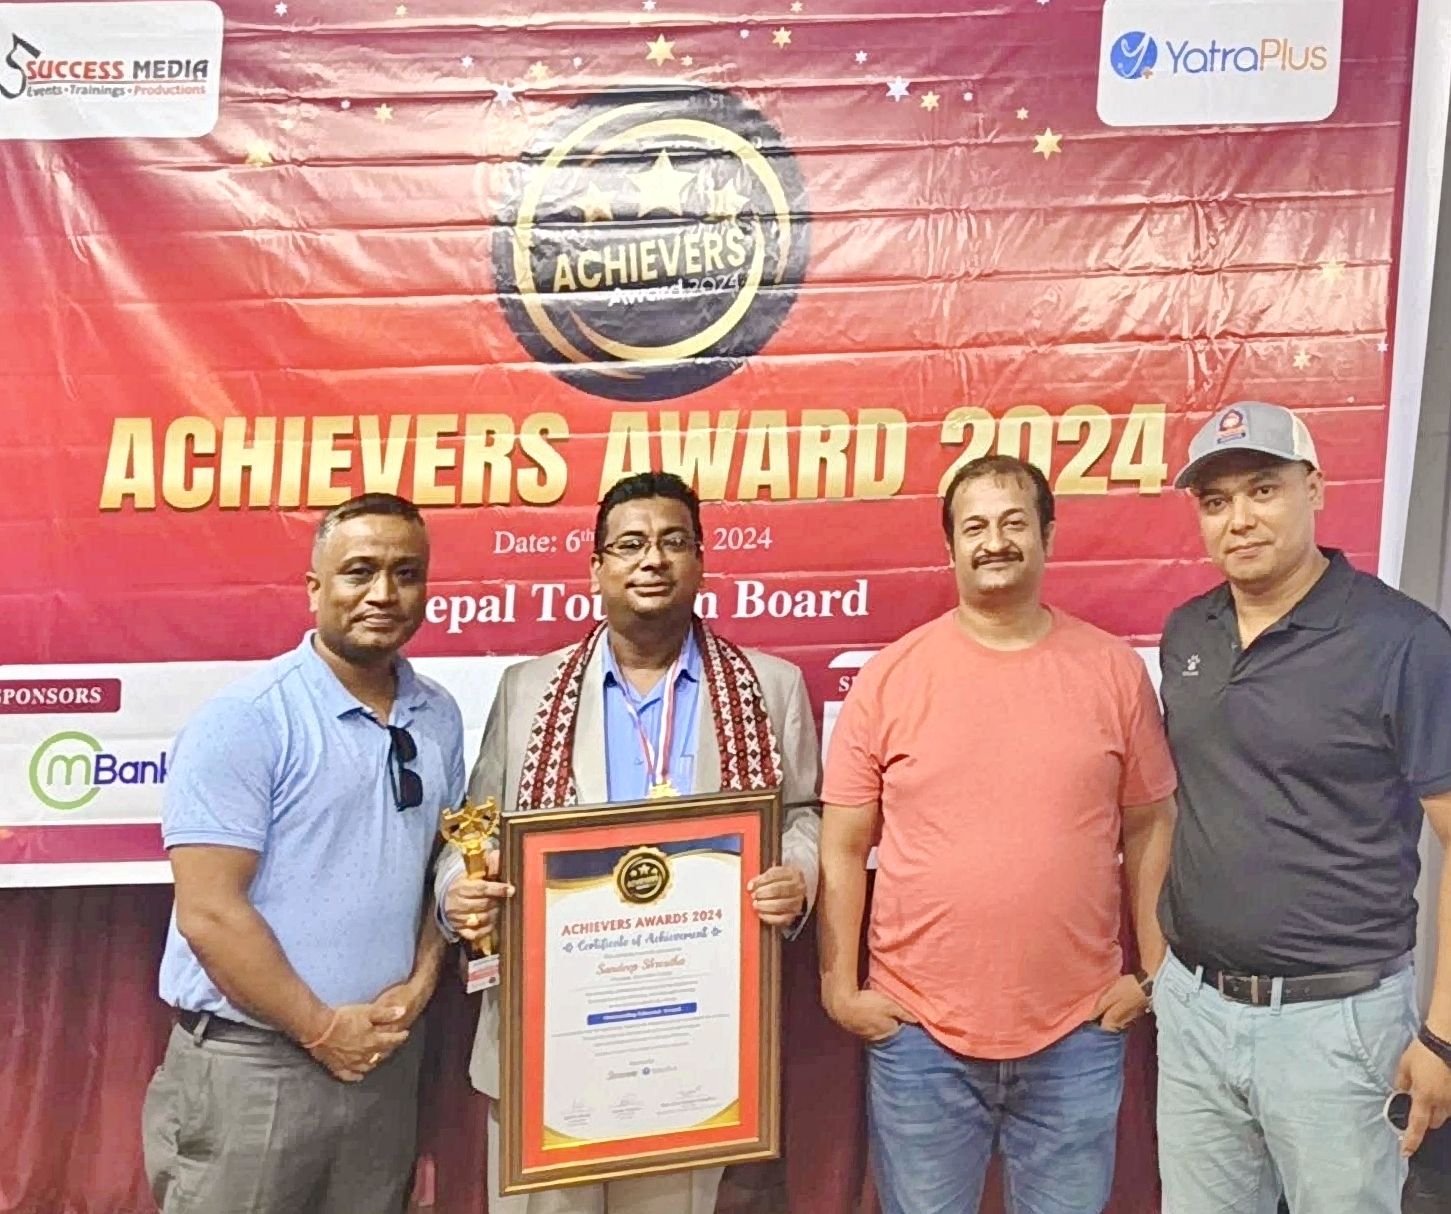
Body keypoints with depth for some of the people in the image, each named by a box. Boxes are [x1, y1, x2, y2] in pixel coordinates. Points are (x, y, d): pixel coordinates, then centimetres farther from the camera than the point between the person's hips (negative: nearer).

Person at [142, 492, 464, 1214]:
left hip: (387, 1056, 5)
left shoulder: (439, 717, 4)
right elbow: (209, 913, -16)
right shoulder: (244, 719, -14)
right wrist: (322, 1027, -12)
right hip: (249, 1061, -5)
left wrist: (419, 982, -3)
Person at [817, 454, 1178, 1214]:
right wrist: (840, 985, -3)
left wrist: (1153, 970, 4)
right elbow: (842, 847, -2)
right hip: (918, 1031, -1)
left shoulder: (1114, 669, -2)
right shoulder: (889, 676, -6)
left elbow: (1149, 828, 5)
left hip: (1077, 1031, 1)